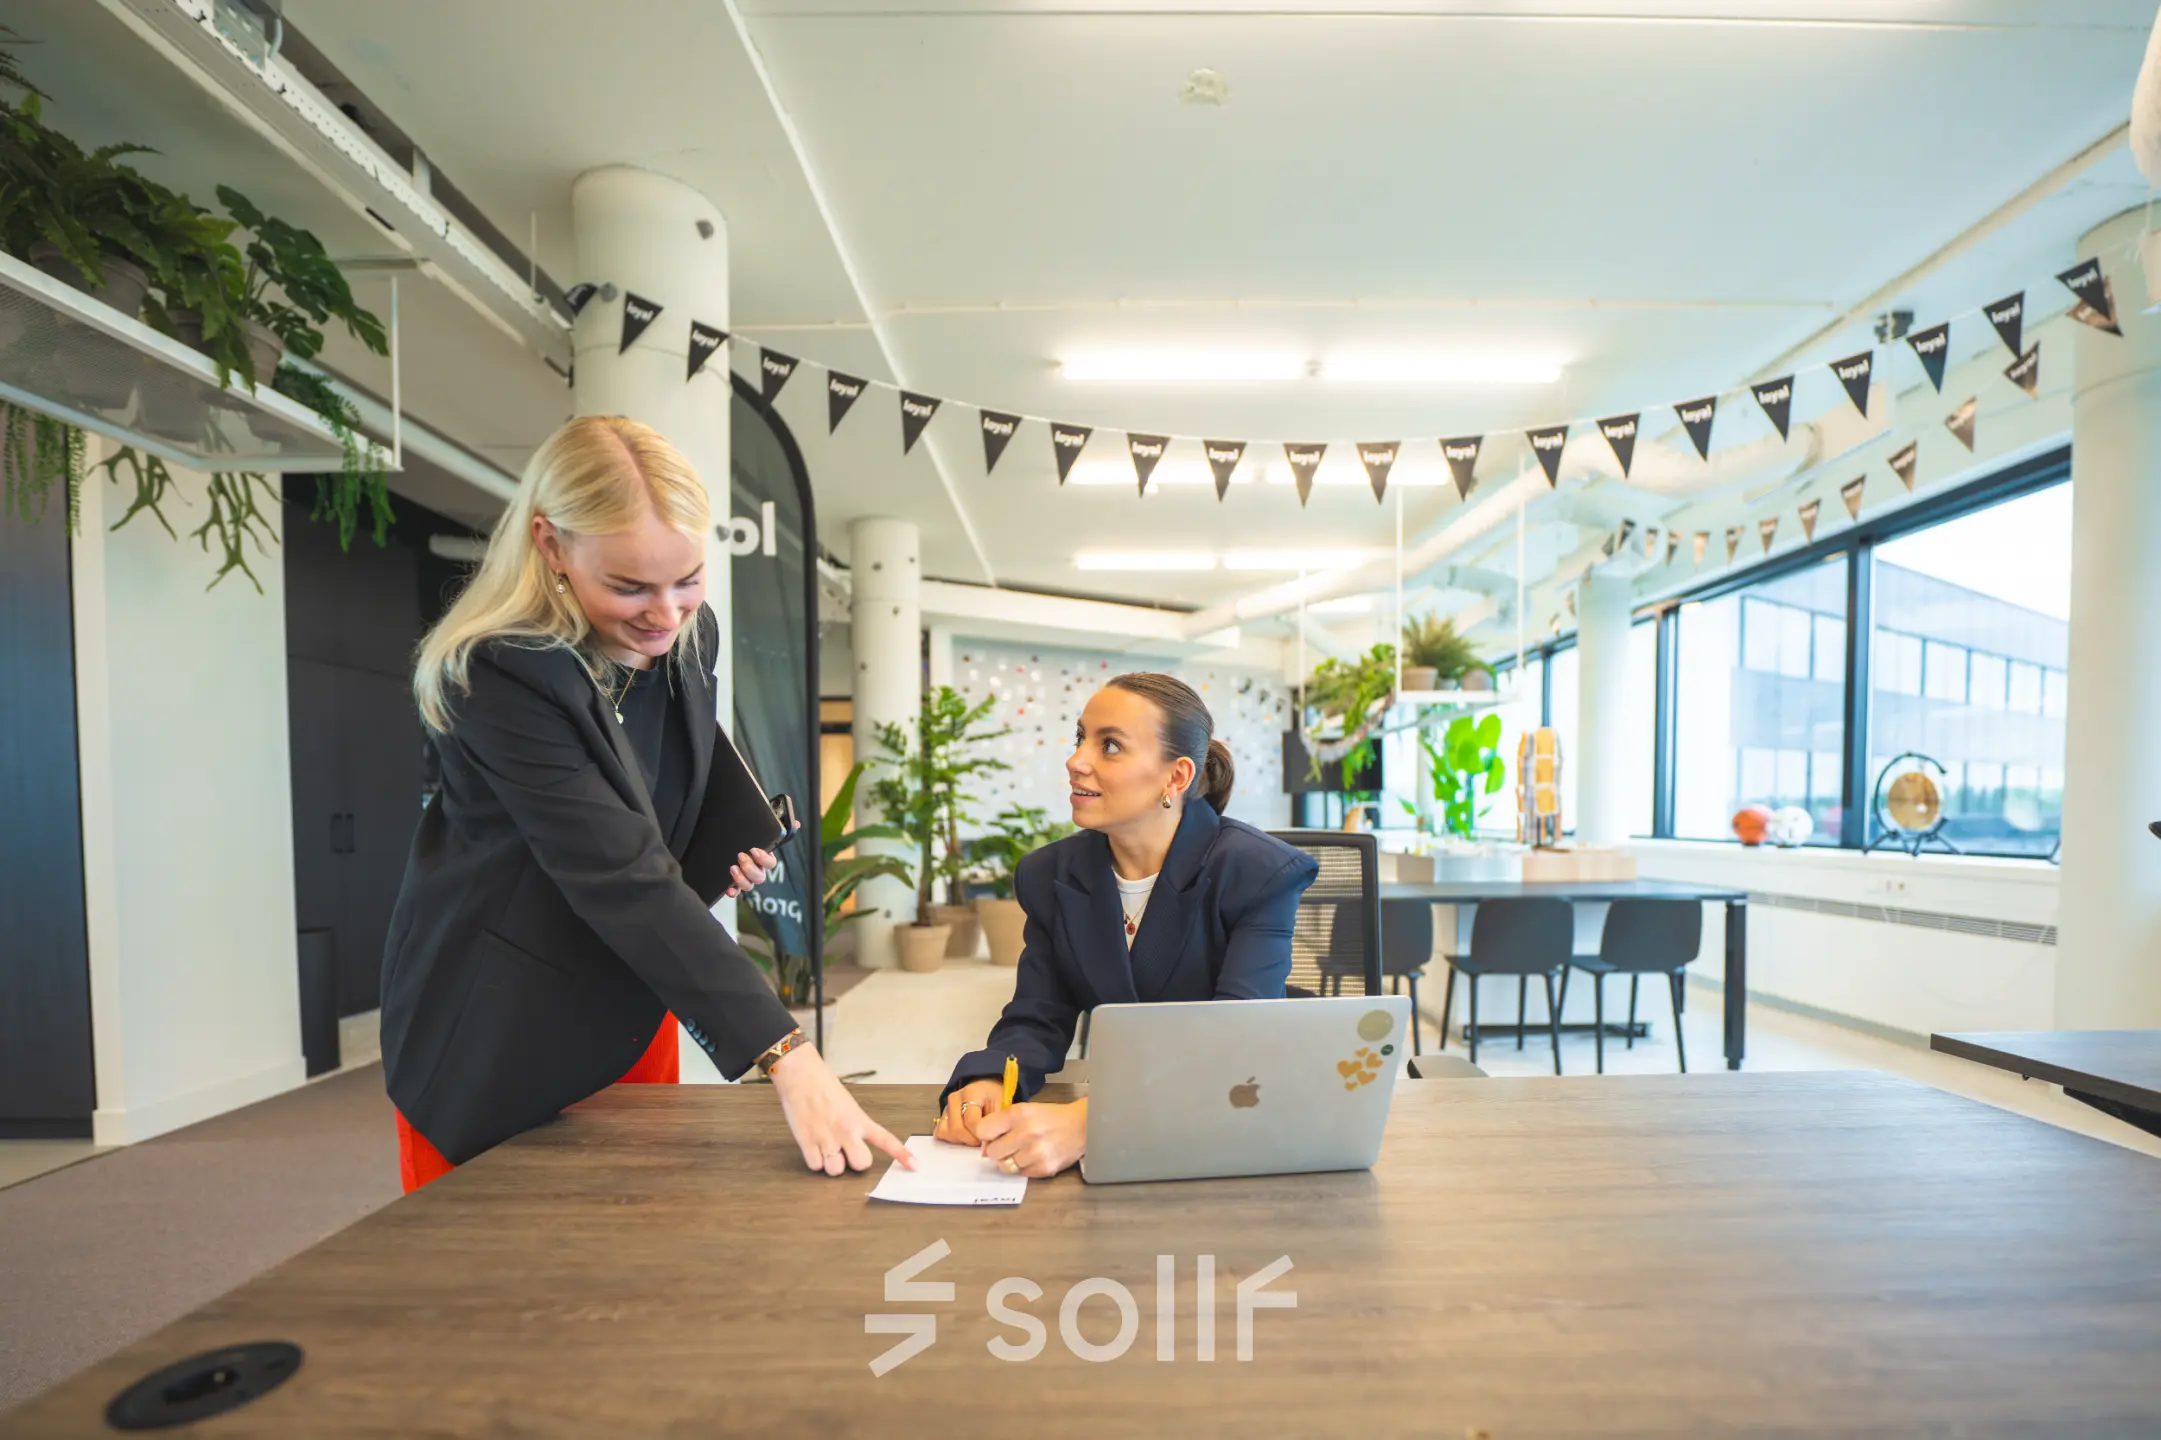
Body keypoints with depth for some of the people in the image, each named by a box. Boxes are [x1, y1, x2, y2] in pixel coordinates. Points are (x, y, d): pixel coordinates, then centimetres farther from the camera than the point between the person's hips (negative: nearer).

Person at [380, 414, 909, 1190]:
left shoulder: (692, 634, -7)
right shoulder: (495, 671, -26)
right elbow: (623, 881, -34)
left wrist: (725, 846, -9)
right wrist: (784, 1051, -39)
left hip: (631, 1007, 6)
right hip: (494, 1033, -5)